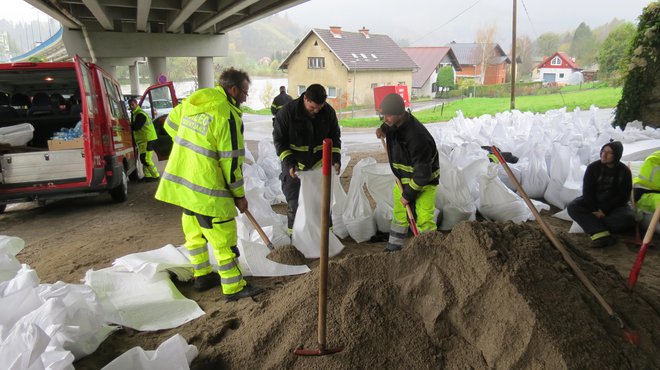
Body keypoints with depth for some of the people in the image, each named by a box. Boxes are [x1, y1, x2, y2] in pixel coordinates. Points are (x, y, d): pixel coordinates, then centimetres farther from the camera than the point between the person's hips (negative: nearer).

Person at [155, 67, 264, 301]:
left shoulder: (193, 101, 6)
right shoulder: (227, 115, -18)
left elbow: (171, 123, 21)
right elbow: (231, 161, -17)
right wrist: (240, 195, -6)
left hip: (180, 182, 9)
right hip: (207, 189, -9)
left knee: (195, 233, 21)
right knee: (223, 238, 3)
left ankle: (202, 276, 37)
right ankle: (234, 288, 13)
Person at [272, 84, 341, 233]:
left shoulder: (329, 112, -9)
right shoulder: (288, 112, -19)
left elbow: (335, 137, 3)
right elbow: (279, 140, -12)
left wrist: (336, 158, -11)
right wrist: (289, 163, -22)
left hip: (319, 164, 3)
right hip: (294, 165, -2)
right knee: (294, 201, 5)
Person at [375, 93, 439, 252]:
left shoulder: (417, 137, -36)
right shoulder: (395, 122, -10)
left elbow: (422, 173, -30)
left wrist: (408, 194, -20)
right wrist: (383, 129, -3)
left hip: (424, 181, -8)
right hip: (404, 178, 8)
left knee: (423, 219, -11)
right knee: (399, 213, 18)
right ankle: (394, 246, 32)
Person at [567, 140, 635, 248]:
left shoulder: (624, 171, -7)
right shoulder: (593, 167, -6)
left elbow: (623, 196, -10)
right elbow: (587, 191, -8)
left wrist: (604, 210, -19)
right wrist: (594, 210, -19)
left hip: (615, 205, -1)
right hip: (593, 202, 1)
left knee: (628, 218, -32)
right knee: (572, 207, -28)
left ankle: (591, 224, -22)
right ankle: (602, 235, -39)